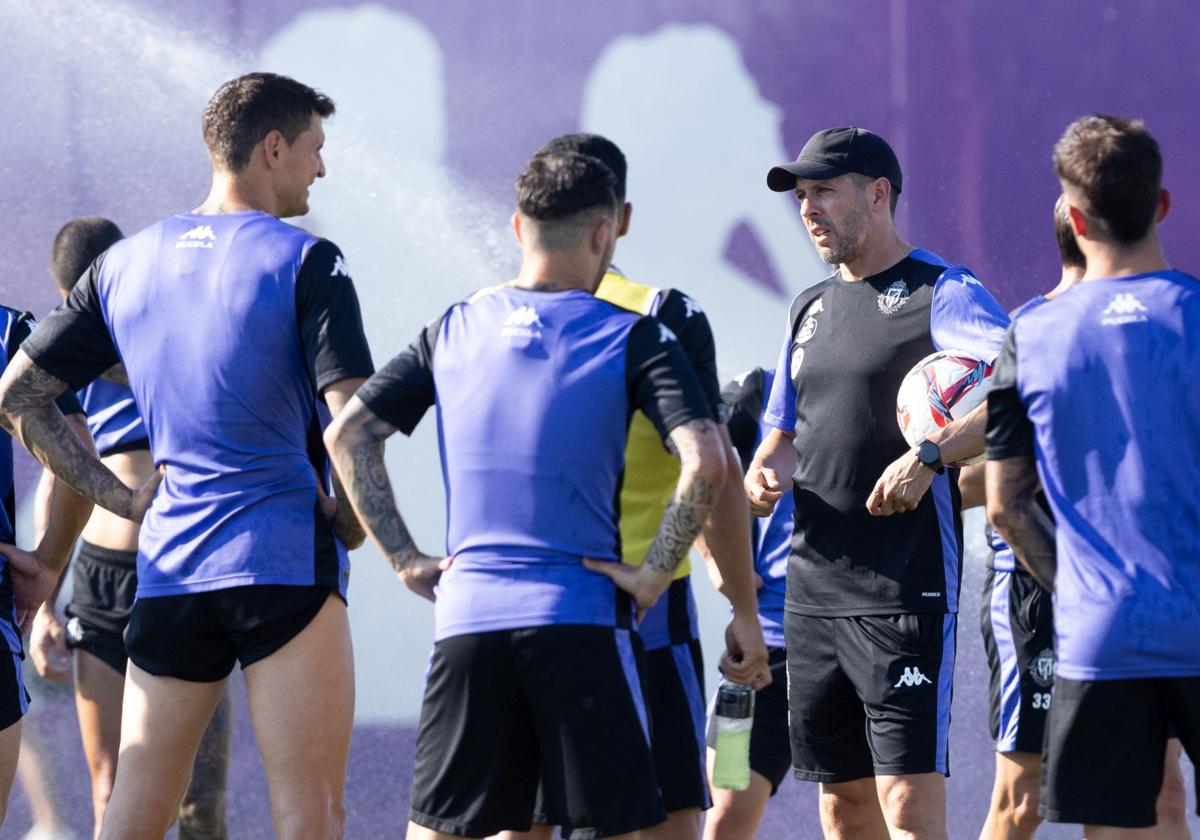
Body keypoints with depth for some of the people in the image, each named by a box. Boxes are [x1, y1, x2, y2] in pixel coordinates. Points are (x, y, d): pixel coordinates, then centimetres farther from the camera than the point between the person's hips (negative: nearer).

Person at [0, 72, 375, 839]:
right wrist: (352, 526, 1)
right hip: (287, 565, -5)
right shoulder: (304, 262, -6)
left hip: (168, 568, 5)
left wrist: (118, 497, 14)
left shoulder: (125, 264, 11)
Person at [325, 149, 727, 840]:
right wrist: (655, 573, -6)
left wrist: (405, 559, 9)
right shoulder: (632, 340, -2)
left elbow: (348, 434, 9)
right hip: (581, 617, -3)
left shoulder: (454, 331, 10)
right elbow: (705, 463, -15)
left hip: (466, 613, 3)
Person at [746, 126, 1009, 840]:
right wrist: (763, 480, 2)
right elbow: (781, 439, 26)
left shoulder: (943, 293, -6)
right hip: (812, 592, 8)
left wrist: (929, 455, -32)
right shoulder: (811, 308, 19)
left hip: (906, 593, -8)